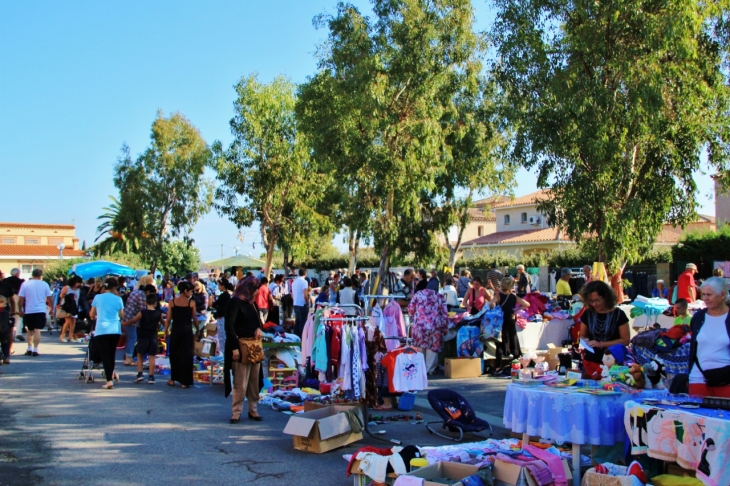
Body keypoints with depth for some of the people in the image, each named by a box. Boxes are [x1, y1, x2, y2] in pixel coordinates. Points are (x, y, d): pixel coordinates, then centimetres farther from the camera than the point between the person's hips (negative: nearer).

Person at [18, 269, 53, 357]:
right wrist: (51, 308, 13)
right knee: (37, 330, -4)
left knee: (30, 330, 17)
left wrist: (21, 310, 8)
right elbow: (50, 299, 1)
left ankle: (29, 349, 14)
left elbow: (21, 299, -2)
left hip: (29, 311, 1)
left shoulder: (25, 284, 1)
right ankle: (35, 350, -10)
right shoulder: (44, 284, 0)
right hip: (41, 311, -1)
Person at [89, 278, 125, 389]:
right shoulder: (118, 299, 1)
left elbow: (92, 315, 10)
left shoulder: (98, 297, 1)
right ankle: (111, 373, 37)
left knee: (105, 354, -1)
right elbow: (122, 316, 7)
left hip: (101, 330, -1)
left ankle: (109, 380, -10)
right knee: (112, 353, 21)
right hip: (115, 330, 1)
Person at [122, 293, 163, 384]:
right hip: (153, 337, 2)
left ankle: (140, 374, 4)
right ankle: (151, 377, 3)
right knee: (151, 357, 3)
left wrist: (120, 323, 3)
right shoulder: (158, 313, -1)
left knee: (140, 355, 12)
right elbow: (163, 322, 17)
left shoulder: (142, 313, -8)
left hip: (143, 336, -2)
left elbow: (132, 321, -7)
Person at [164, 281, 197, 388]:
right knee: (186, 355, 5)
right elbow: (194, 319, 0)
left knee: (174, 354, 15)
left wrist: (166, 331, 9)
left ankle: (173, 379, 20)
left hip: (175, 330, 2)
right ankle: (184, 381, 5)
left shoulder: (172, 301, 0)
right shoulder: (191, 302, -5)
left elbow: (168, 319, 0)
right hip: (187, 331, -2)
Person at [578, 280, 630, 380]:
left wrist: (601, 344, -16)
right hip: (590, 363, 3)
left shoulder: (618, 314, -6)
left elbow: (625, 340, -7)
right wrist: (585, 341, -9)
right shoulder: (587, 314, 3)